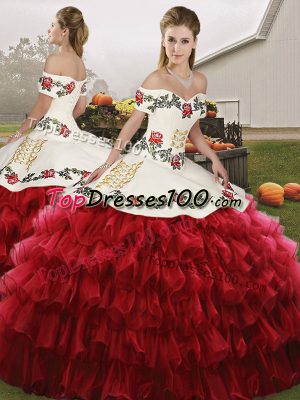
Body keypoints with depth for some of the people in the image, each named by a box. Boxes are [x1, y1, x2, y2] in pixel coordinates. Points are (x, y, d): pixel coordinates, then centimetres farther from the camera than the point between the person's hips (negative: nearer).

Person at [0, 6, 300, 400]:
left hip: (181, 171, 6)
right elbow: (133, 123, 3)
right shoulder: (155, 79, -4)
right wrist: (108, 164, -1)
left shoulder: (200, 81, 12)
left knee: (189, 250, 5)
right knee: (135, 245, -10)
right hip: (145, 169, -6)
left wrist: (214, 159, 7)